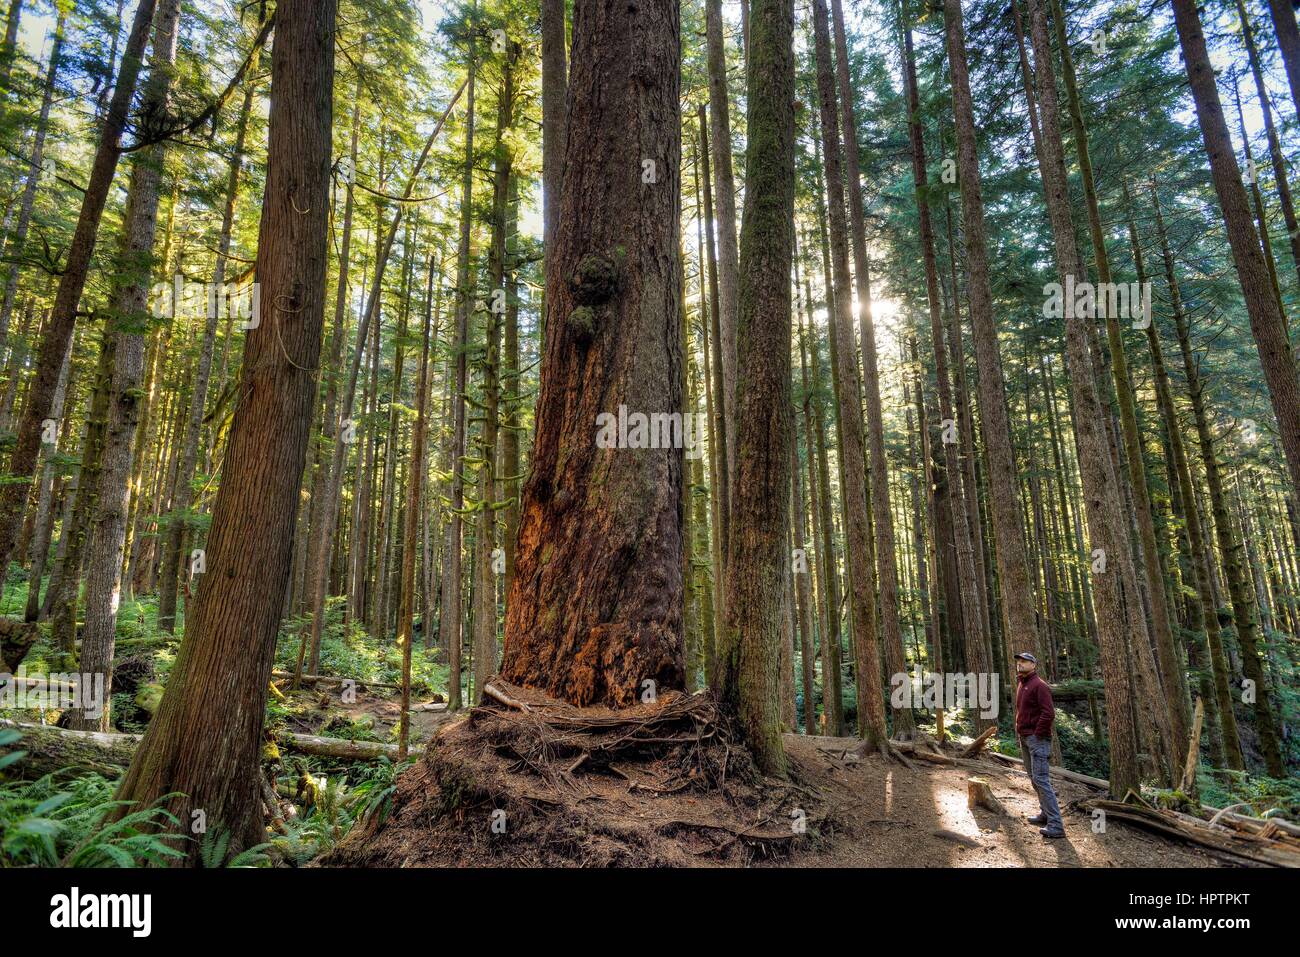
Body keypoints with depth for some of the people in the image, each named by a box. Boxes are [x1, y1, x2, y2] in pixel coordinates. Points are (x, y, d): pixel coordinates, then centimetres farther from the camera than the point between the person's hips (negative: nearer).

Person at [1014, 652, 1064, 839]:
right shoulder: (1020, 684, 14)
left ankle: (1055, 825, -10)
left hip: (1037, 739, -9)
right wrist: (1019, 731, 14)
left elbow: (1049, 713, -21)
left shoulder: (1039, 685, -14)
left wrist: (1038, 734, -17)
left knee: (1041, 779, -12)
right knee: (1034, 778, 16)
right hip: (1024, 738, 9)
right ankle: (1045, 813, 27)